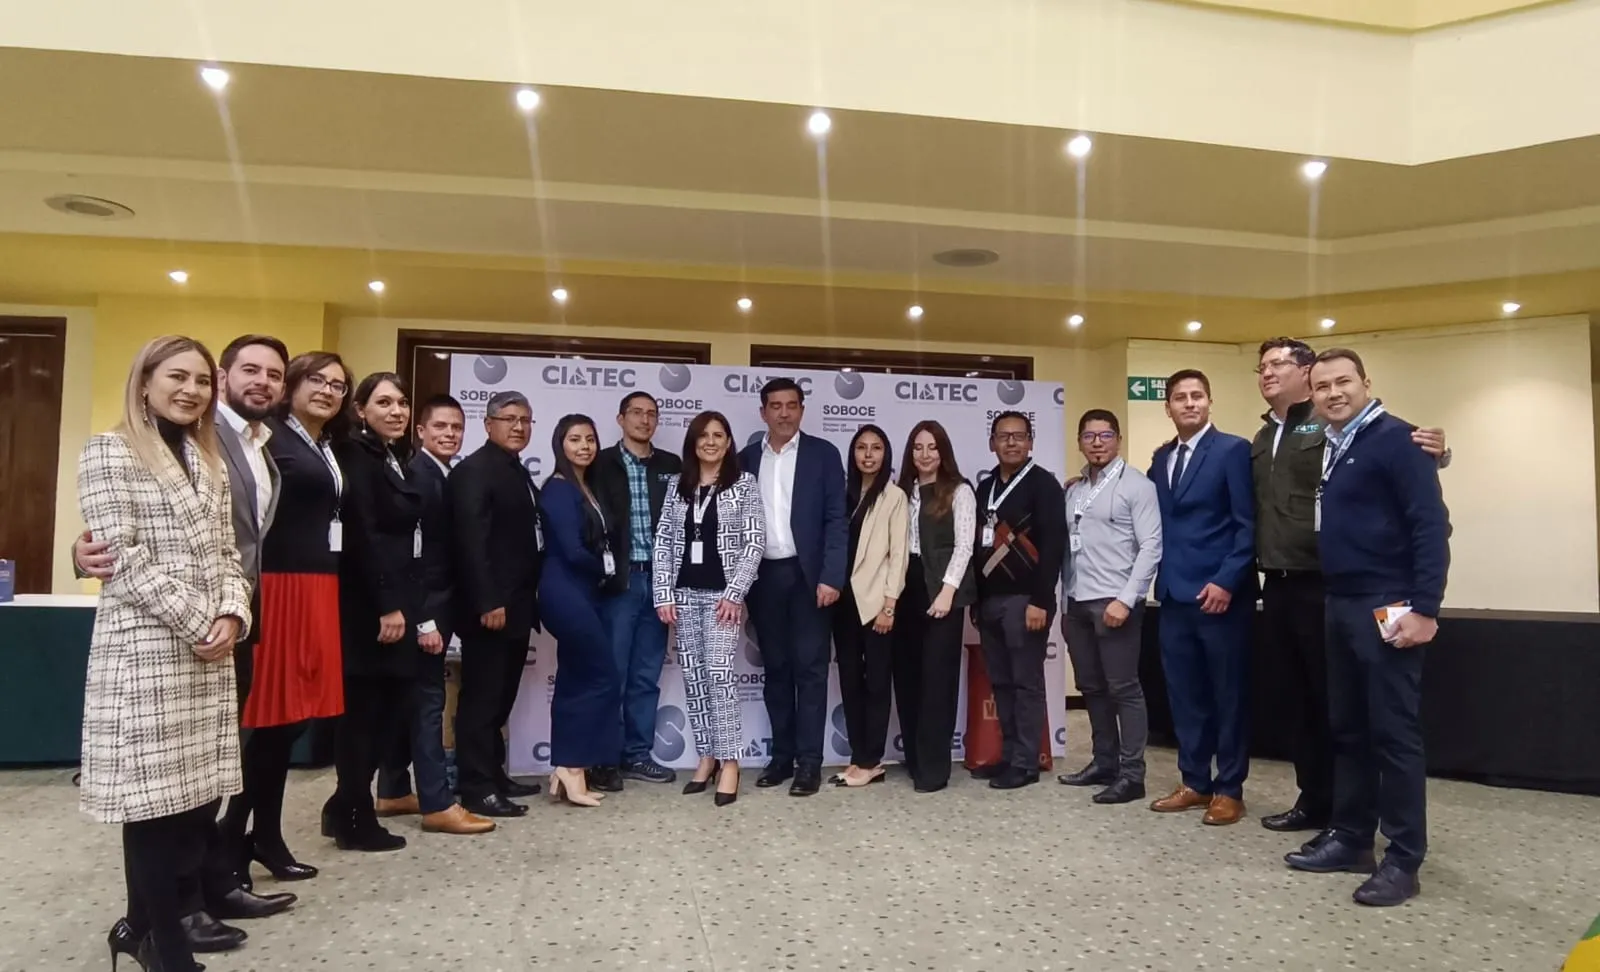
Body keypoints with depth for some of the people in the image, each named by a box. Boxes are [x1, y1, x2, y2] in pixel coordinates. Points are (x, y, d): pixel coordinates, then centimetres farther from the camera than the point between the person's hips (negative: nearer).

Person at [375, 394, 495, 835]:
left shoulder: (447, 477, 12)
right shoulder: (415, 475, -15)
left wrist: (440, 614, 12)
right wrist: (424, 619, -21)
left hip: (437, 607, 9)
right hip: (423, 610, -9)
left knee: (411, 699, 15)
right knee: (428, 701, -5)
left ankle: (393, 791, 25)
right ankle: (437, 804, 1)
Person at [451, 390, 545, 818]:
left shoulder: (518, 472, 17)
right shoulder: (474, 470, -11)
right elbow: (471, 541, -19)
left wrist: (528, 597, 12)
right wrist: (488, 602, -23)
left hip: (516, 603, 9)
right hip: (490, 605, -9)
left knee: (501, 696, 15)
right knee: (481, 696, -2)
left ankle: (493, 774, 25)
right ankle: (476, 788, 5)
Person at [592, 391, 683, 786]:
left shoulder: (672, 466, 10)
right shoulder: (602, 463, 1)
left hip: (658, 579, 3)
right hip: (619, 579, -3)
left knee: (646, 675, 10)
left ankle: (638, 754, 20)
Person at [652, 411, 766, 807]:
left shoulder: (744, 484, -1)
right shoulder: (678, 486, 10)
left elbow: (755, 543, -7)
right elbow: (663, 543, 7)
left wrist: (734, 593, -13)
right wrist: (663, 594, -1)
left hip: (722, 594, -4)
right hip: (684, 594, 4)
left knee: (719, 674, -10)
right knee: (693, 676, 7)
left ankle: (729, 762, -1)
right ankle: (707, 756, 18)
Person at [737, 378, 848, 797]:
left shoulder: (823, 453, 1)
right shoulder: (747, 459, 9)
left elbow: (836, 520, -4)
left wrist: (831, 577, -13)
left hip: (808, 575, -3)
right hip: (763, 577, 3)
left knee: (810, 668, -1)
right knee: (776, 669, 9)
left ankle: (810, 761, 6)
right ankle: (782, 755, 19)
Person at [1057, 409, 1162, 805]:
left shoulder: (1136, 485, -4)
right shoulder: (1073, 490, 15)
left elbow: (1151, 547, -11)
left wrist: (1126, 599, -18)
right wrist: (1065, 602, 12)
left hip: (1114, 601, -6)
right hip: (1077, 602, 7)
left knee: (1123, 688, -2)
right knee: (1092, 688, 13)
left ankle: (1131, 775, 5)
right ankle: (1104, 762, 24)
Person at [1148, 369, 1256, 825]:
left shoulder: (1233, 450, -5)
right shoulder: (1161, 458, 14)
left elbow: (1248, 525, -10)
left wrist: (1226, 581, -17)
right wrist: (1162, 577, 3)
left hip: (1220, 594, -6)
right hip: (1175, 594, 6)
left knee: (1228, 696, 4)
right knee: (1184, 695, 11)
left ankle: (1229, 790, 15)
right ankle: (1194, 783, 22)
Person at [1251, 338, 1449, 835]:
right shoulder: (1261, 439, 14)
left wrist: (1433, 453, -31)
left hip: (1324, 584, -6)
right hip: (1278, 586, 6)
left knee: (1333, 698, 3)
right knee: (1300, 696, 14)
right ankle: (1312, 798, 26)